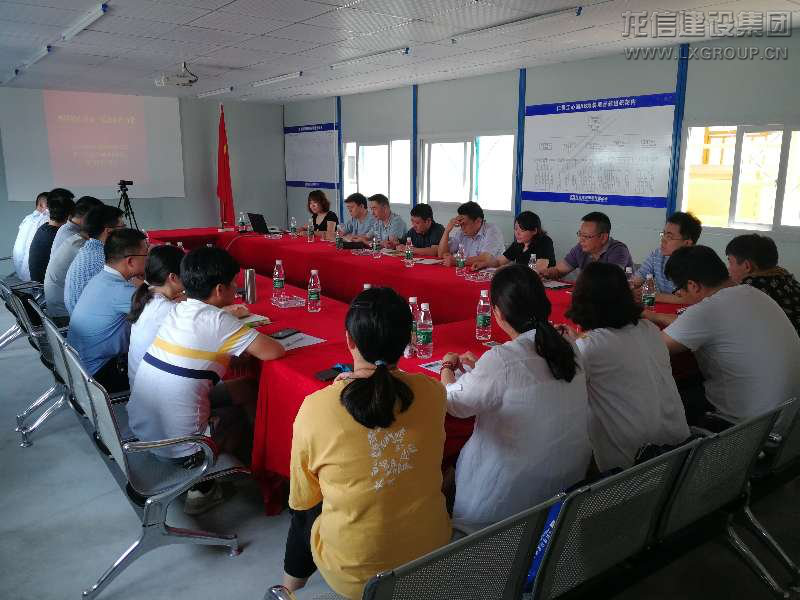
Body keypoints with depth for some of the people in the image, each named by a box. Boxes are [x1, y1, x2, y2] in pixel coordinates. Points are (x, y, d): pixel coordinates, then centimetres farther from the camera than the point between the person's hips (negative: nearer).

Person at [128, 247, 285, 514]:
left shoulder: (178, 310, 4)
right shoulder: (217, 321, -17)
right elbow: (274, 351, -18)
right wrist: (255, 339, 3)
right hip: (175, 446, -7)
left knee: (243, 388, 18)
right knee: (238, 414, 20)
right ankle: (202, 488, 20)